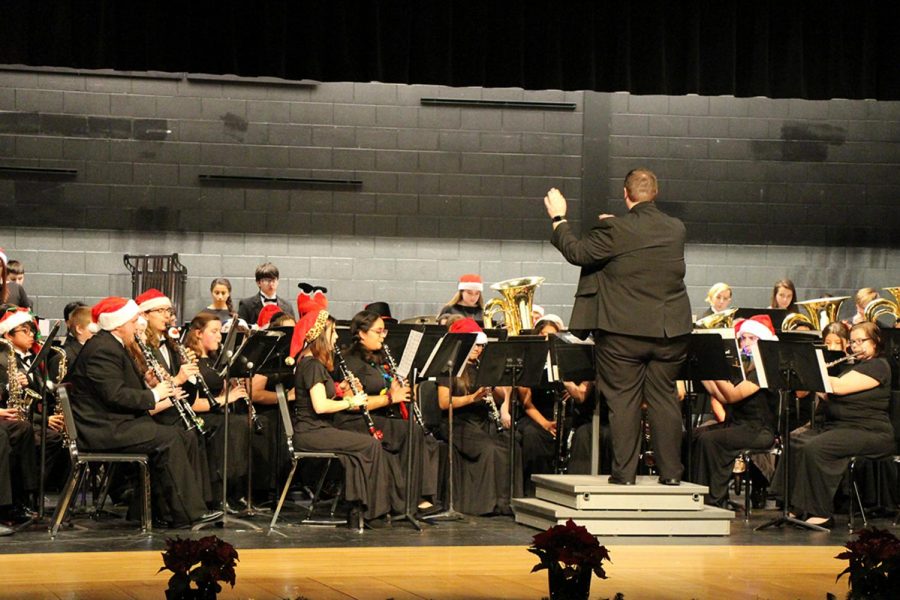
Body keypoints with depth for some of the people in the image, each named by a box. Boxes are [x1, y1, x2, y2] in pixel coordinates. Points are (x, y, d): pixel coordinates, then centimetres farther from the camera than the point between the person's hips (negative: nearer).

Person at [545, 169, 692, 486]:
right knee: (664, 398, 10)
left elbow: (577, 252, -6)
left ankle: (624, 471, 4)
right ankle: (670, 471, 11)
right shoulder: (676, 230, 3)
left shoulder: (615, 231, -13)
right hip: (670, 330, 4)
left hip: (623, 330, -4)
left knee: (623, 399, 3)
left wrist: (559, 219, 7)